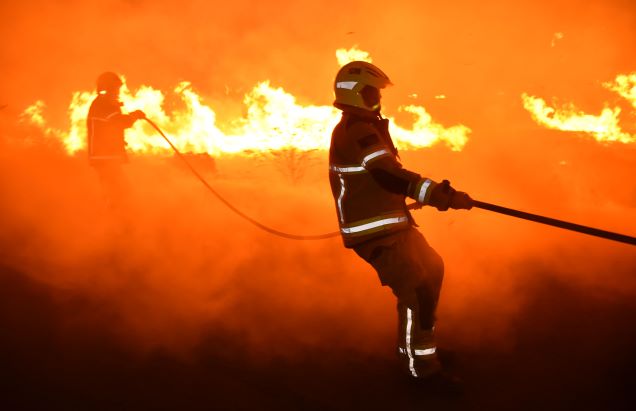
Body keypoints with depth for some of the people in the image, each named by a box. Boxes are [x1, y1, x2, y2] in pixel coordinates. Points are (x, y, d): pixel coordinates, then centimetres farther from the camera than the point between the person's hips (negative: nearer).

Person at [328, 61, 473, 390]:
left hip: (390, 225, 11)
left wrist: (433, 192, 20)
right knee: (416, 289, -13)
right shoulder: (358, 131, -18)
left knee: (431, 268, 22)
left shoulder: (359, 129, 18)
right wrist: (440, 195, -34)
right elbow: (389, 175, -30)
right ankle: (421, 368, -4)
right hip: (375, 233, -11)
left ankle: (420, 338, 34)